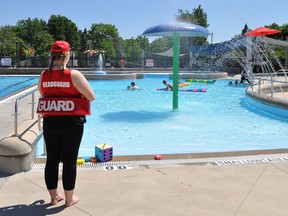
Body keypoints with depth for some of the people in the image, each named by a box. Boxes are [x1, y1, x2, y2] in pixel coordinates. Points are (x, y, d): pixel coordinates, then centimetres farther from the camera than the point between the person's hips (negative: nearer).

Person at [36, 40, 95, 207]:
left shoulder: (44, 75, 0)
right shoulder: (74, 75, -13)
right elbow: (91, 97, -9)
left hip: (49, 122, 4)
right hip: (71, 122, -4)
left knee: (52, 160, 14)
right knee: (69, 161, 7)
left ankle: (54, 196, 28)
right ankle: (69, 198, 19)